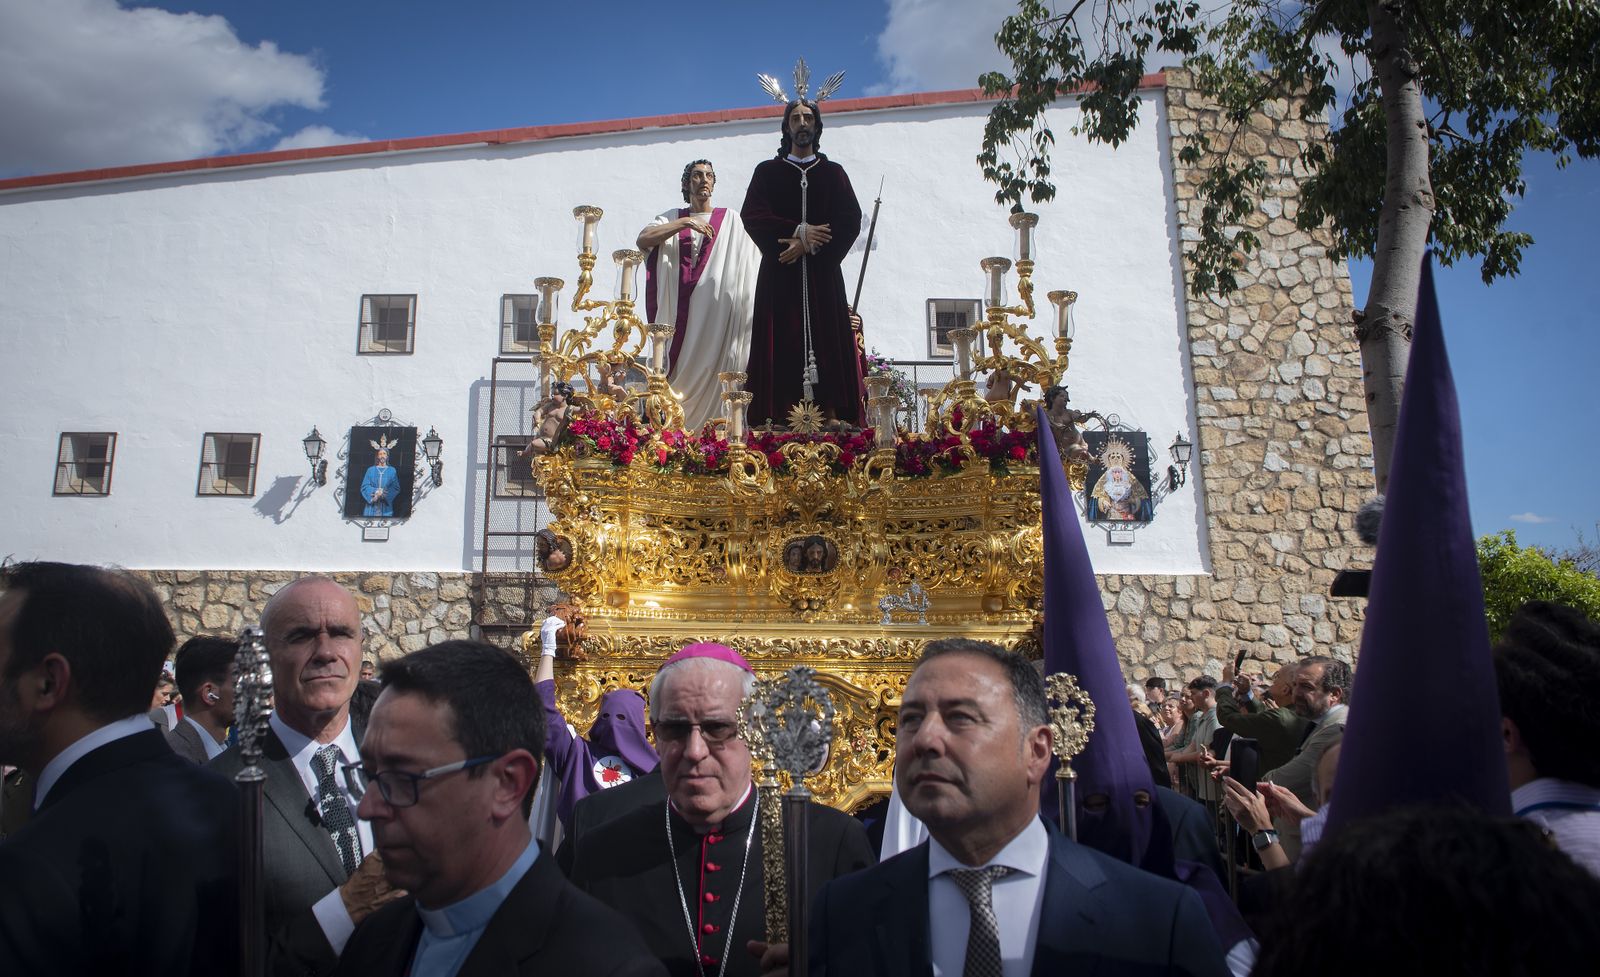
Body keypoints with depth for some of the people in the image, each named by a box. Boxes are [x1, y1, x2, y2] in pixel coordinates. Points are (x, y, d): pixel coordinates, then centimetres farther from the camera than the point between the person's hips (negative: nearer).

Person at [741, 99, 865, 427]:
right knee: (782, 351, -9)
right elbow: (752, 216, 1)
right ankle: (780, 424, -12)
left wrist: (808, 245, -11)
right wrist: (799, 231, -12)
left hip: (824, 276, 1)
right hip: (779, 276, 0)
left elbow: (850, 221, 3)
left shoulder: (834, 173, 18)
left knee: (827, 348, -9)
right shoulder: (767, 172, 17)